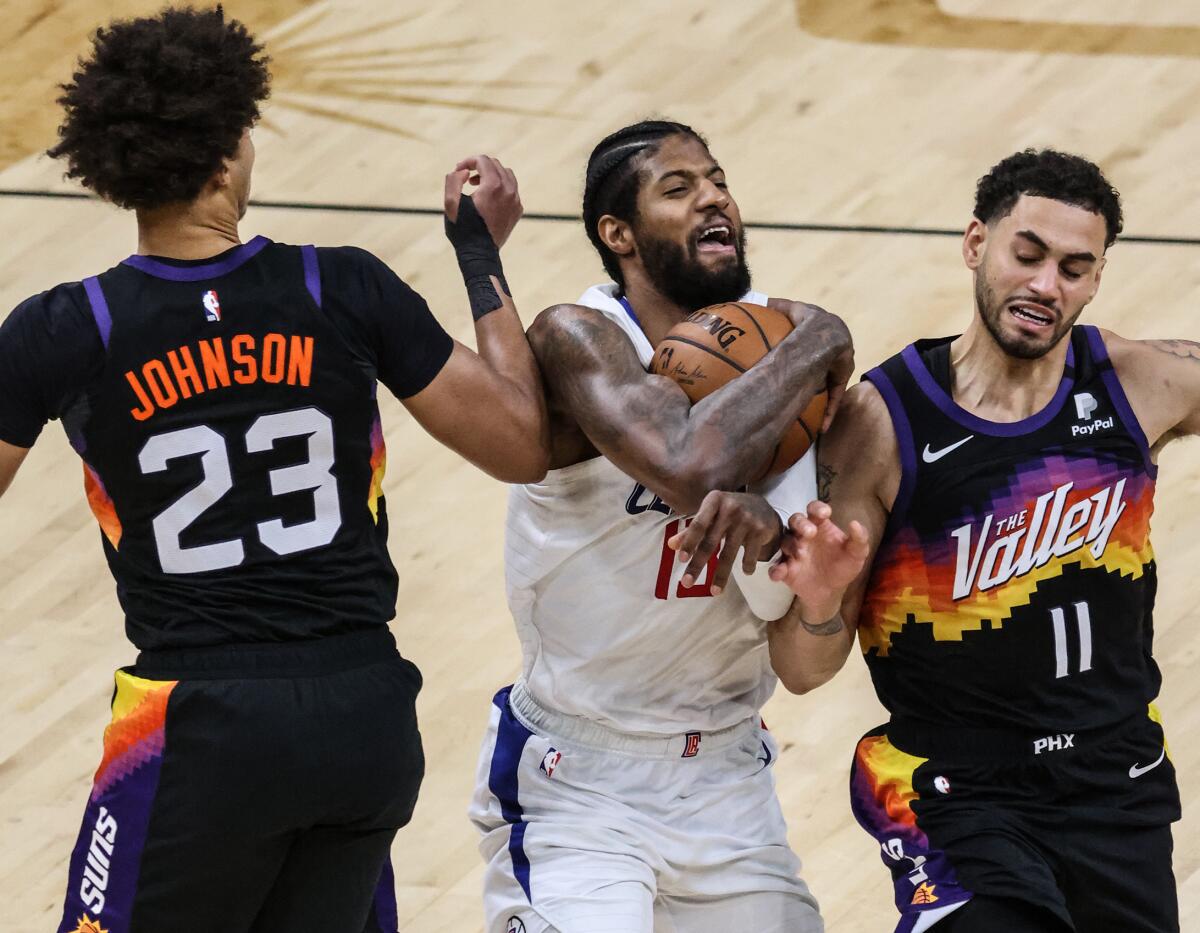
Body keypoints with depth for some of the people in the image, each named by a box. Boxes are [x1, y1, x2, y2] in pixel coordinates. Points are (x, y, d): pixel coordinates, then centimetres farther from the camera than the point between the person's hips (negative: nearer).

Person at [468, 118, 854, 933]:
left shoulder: (779, 335, 0)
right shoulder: (579, 339, -18)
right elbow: (691, 467, -38)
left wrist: (767, 521, -24)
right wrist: (819, 347, -24)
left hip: (727, 773, 6)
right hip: (576, 781, -6)